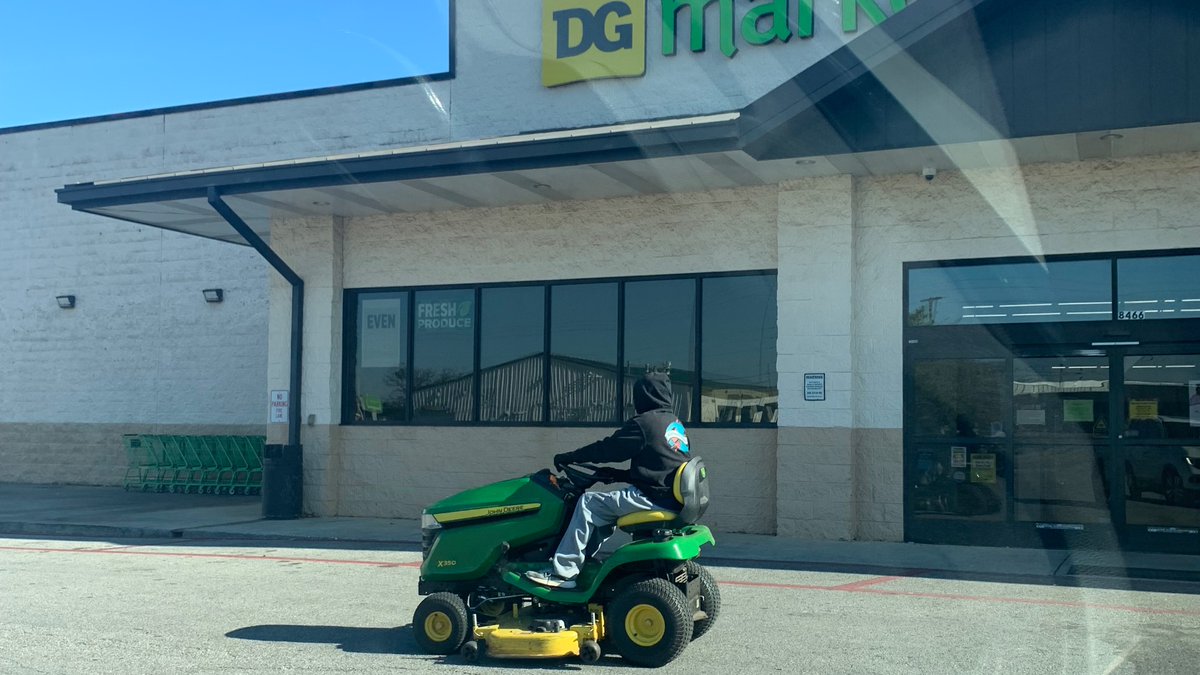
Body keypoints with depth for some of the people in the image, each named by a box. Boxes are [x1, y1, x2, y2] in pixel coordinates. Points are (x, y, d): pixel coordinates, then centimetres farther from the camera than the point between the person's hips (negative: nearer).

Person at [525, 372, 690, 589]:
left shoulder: (645, 422, -11)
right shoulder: (676, 424, 16)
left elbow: (607, 449, -7)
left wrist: (568, 458, 4)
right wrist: (618, 475, 20)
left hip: (654, 498, -9)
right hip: (673, 498, 9)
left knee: (589, 503, -6)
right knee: (603, 507, 21)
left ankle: (563, 572, -7)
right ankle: (580, 562, 19)